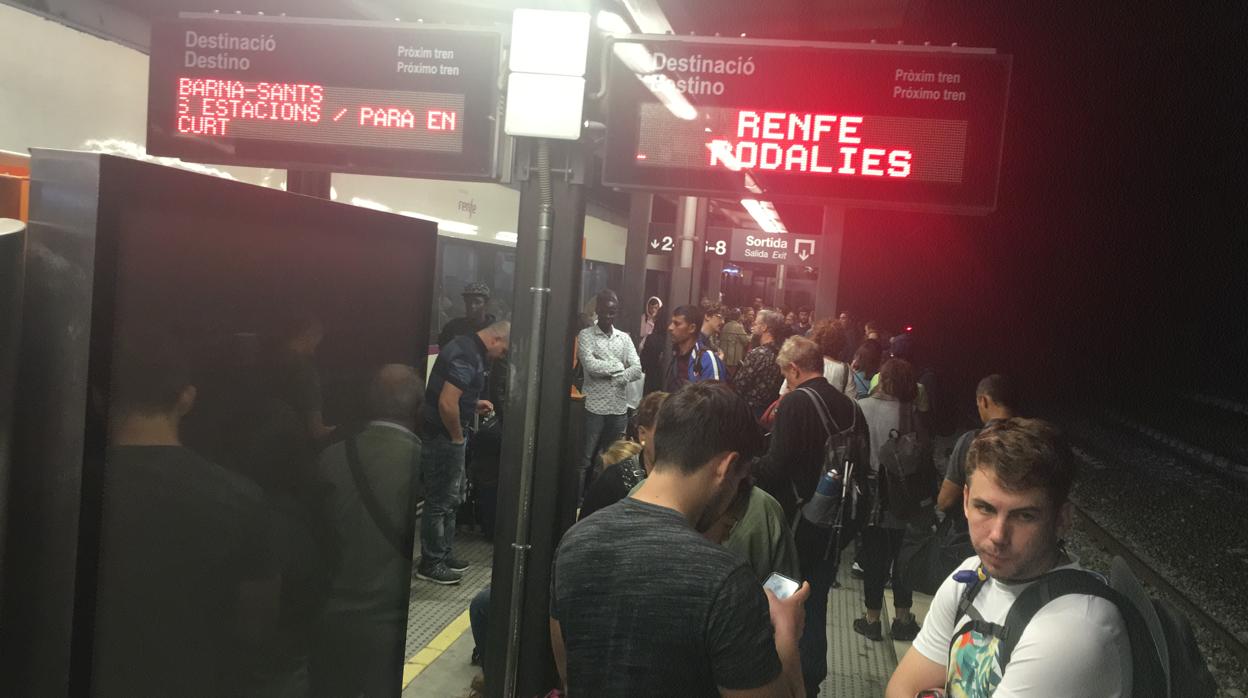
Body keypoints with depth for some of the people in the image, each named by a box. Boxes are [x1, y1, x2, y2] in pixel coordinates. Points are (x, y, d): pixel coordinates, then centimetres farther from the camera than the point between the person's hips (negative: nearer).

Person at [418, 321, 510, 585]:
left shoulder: (467, 346, 10)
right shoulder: (467, 357, -23)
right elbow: (447, 403, -29)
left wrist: (473, 404, 13)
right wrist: (458, 436, -17)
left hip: (447, 435, 10)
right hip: (444, 436, -10)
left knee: (452, 498, 19)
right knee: (440, 501, 1)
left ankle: (443, 554, 30)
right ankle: (430, 563, 12)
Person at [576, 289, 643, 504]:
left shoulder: (625, 338, 11)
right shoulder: (586, 335, -1)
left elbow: (637, 370, 0)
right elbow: (590, 365, -16)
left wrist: (615, 376, -17)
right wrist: (619, 366, -7)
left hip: (619, 408, 4)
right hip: (594, 407, -4)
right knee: (586, 459, 1)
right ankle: (579, 502, 8)